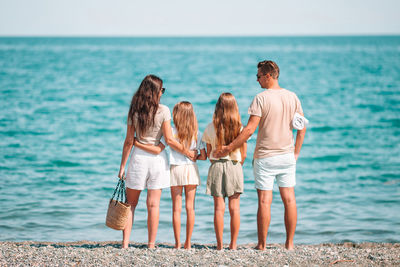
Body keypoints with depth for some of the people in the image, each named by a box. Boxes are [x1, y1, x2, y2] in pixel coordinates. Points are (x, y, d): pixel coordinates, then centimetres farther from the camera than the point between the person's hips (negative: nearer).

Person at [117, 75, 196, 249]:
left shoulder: (134, 111, -1)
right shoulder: (163, 111, -7)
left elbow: (129, 141, 0)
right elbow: (169, 140, -8)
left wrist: (123, 166, 5)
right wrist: (188, 153, 4)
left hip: (138, 157, 1)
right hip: (157, 158, -1)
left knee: (131, 203, 10)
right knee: (153, 204, 2)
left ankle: (125, 243, 5)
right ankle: (151, 245, 5)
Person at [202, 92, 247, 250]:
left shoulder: (211, 128, -4)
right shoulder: (240, 128, -4)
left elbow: (209, 154, 3)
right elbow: (243, 155, 1)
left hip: (216, 167, 0)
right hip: (234, 167, 0)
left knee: (218, 208, 1)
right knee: (234, 208, 4)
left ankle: (219, 244, 1)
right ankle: (233, 244, 6)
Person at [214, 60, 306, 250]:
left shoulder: (261, 98, -12)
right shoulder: (292, 97, 4)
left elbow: (249, 129, -16)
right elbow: (302, 128, 8)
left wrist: (229, 148, -9)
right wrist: (296, 152, 17)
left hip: (265, 157, -5)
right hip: (287, 156, 5)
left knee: (264, 201, 0)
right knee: (289, 199, 8)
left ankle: (262, 245, 4)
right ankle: (289, 243, 11)